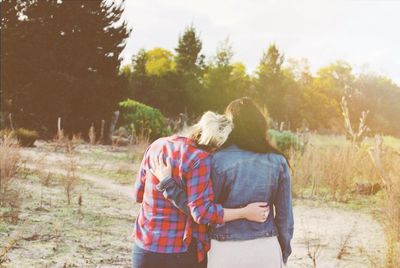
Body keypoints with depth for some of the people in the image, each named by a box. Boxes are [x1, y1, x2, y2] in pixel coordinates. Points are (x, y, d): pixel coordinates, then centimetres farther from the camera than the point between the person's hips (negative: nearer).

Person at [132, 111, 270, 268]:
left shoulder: (157, 145, 2)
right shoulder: (199, 159, -16)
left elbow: (138, 195, 10)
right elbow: (202, 212, -19)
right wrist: (245, 212, -13)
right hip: (182, 253, -5)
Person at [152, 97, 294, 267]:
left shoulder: (218, 160, -11)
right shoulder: (277, 162, -3)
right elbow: (285, 215, 1)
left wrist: (167, 182, -7)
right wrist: (284, 252, 16)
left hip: (227, 252, -2)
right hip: (267, 250, 2)